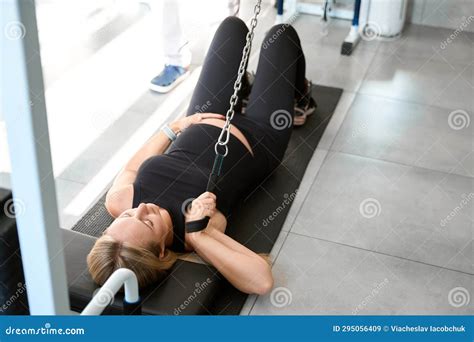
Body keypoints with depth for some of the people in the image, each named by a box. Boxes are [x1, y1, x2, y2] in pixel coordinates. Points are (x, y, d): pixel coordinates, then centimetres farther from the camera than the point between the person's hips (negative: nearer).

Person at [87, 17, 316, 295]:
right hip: (258, 141, -3)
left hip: (200, 129, 4)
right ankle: (302, 97, 51)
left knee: (233, 25, 18)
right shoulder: (195, 236, -43)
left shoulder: (118, 202, -31)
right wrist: (197, 235, -55)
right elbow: (262, 281, -54)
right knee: (282, 32, 13)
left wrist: (174, 127, -5)